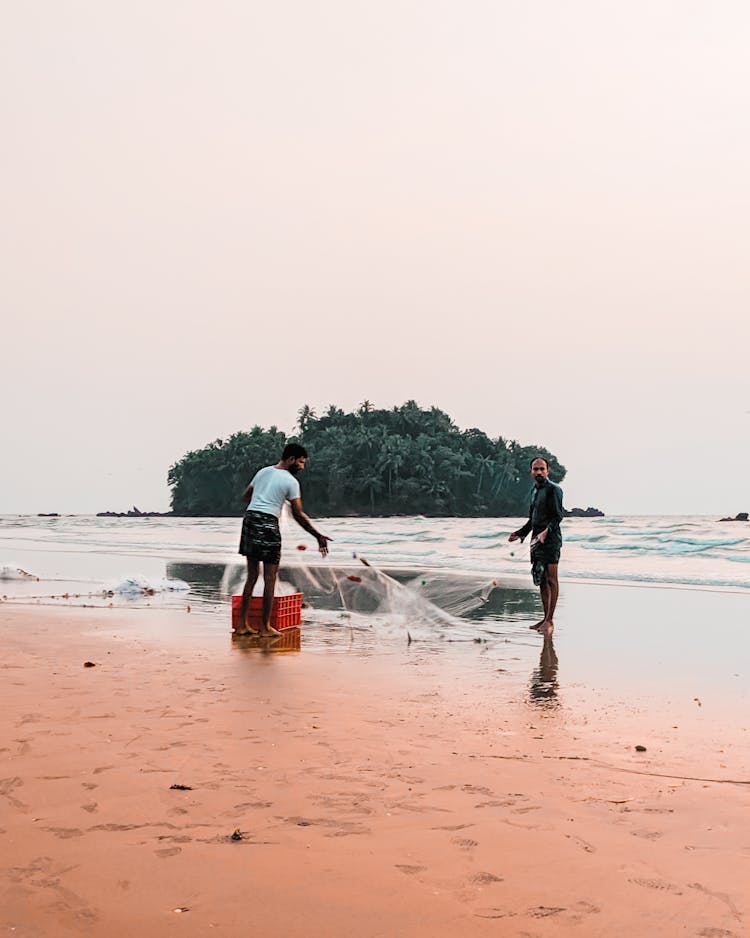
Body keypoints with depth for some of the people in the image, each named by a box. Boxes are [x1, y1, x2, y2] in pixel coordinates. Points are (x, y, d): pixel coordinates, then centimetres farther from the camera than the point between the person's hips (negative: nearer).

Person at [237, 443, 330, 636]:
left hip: (249, 519, 7)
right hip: (268, 525, -7)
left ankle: (243, 624, 13)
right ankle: (266, 626, 6)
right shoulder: (290, 481, -5)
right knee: (270, 577, 3)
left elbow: (245, 496, 24)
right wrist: (318, 536, -3)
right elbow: (298, 515, -8)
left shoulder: (263, 472, 15)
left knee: (252, 575, 13)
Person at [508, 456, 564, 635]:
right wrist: (521, 533, 25)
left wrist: (546, 532, -28)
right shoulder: (535, 490, 19)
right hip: (537, 540, 9)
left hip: (550, 539, -9)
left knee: (551, 579, -8)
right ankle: (546, 618, 16)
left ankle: (550, 620, -7)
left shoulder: (553, 489, -7)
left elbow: (557, 516, -15)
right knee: (541, 579, 10)